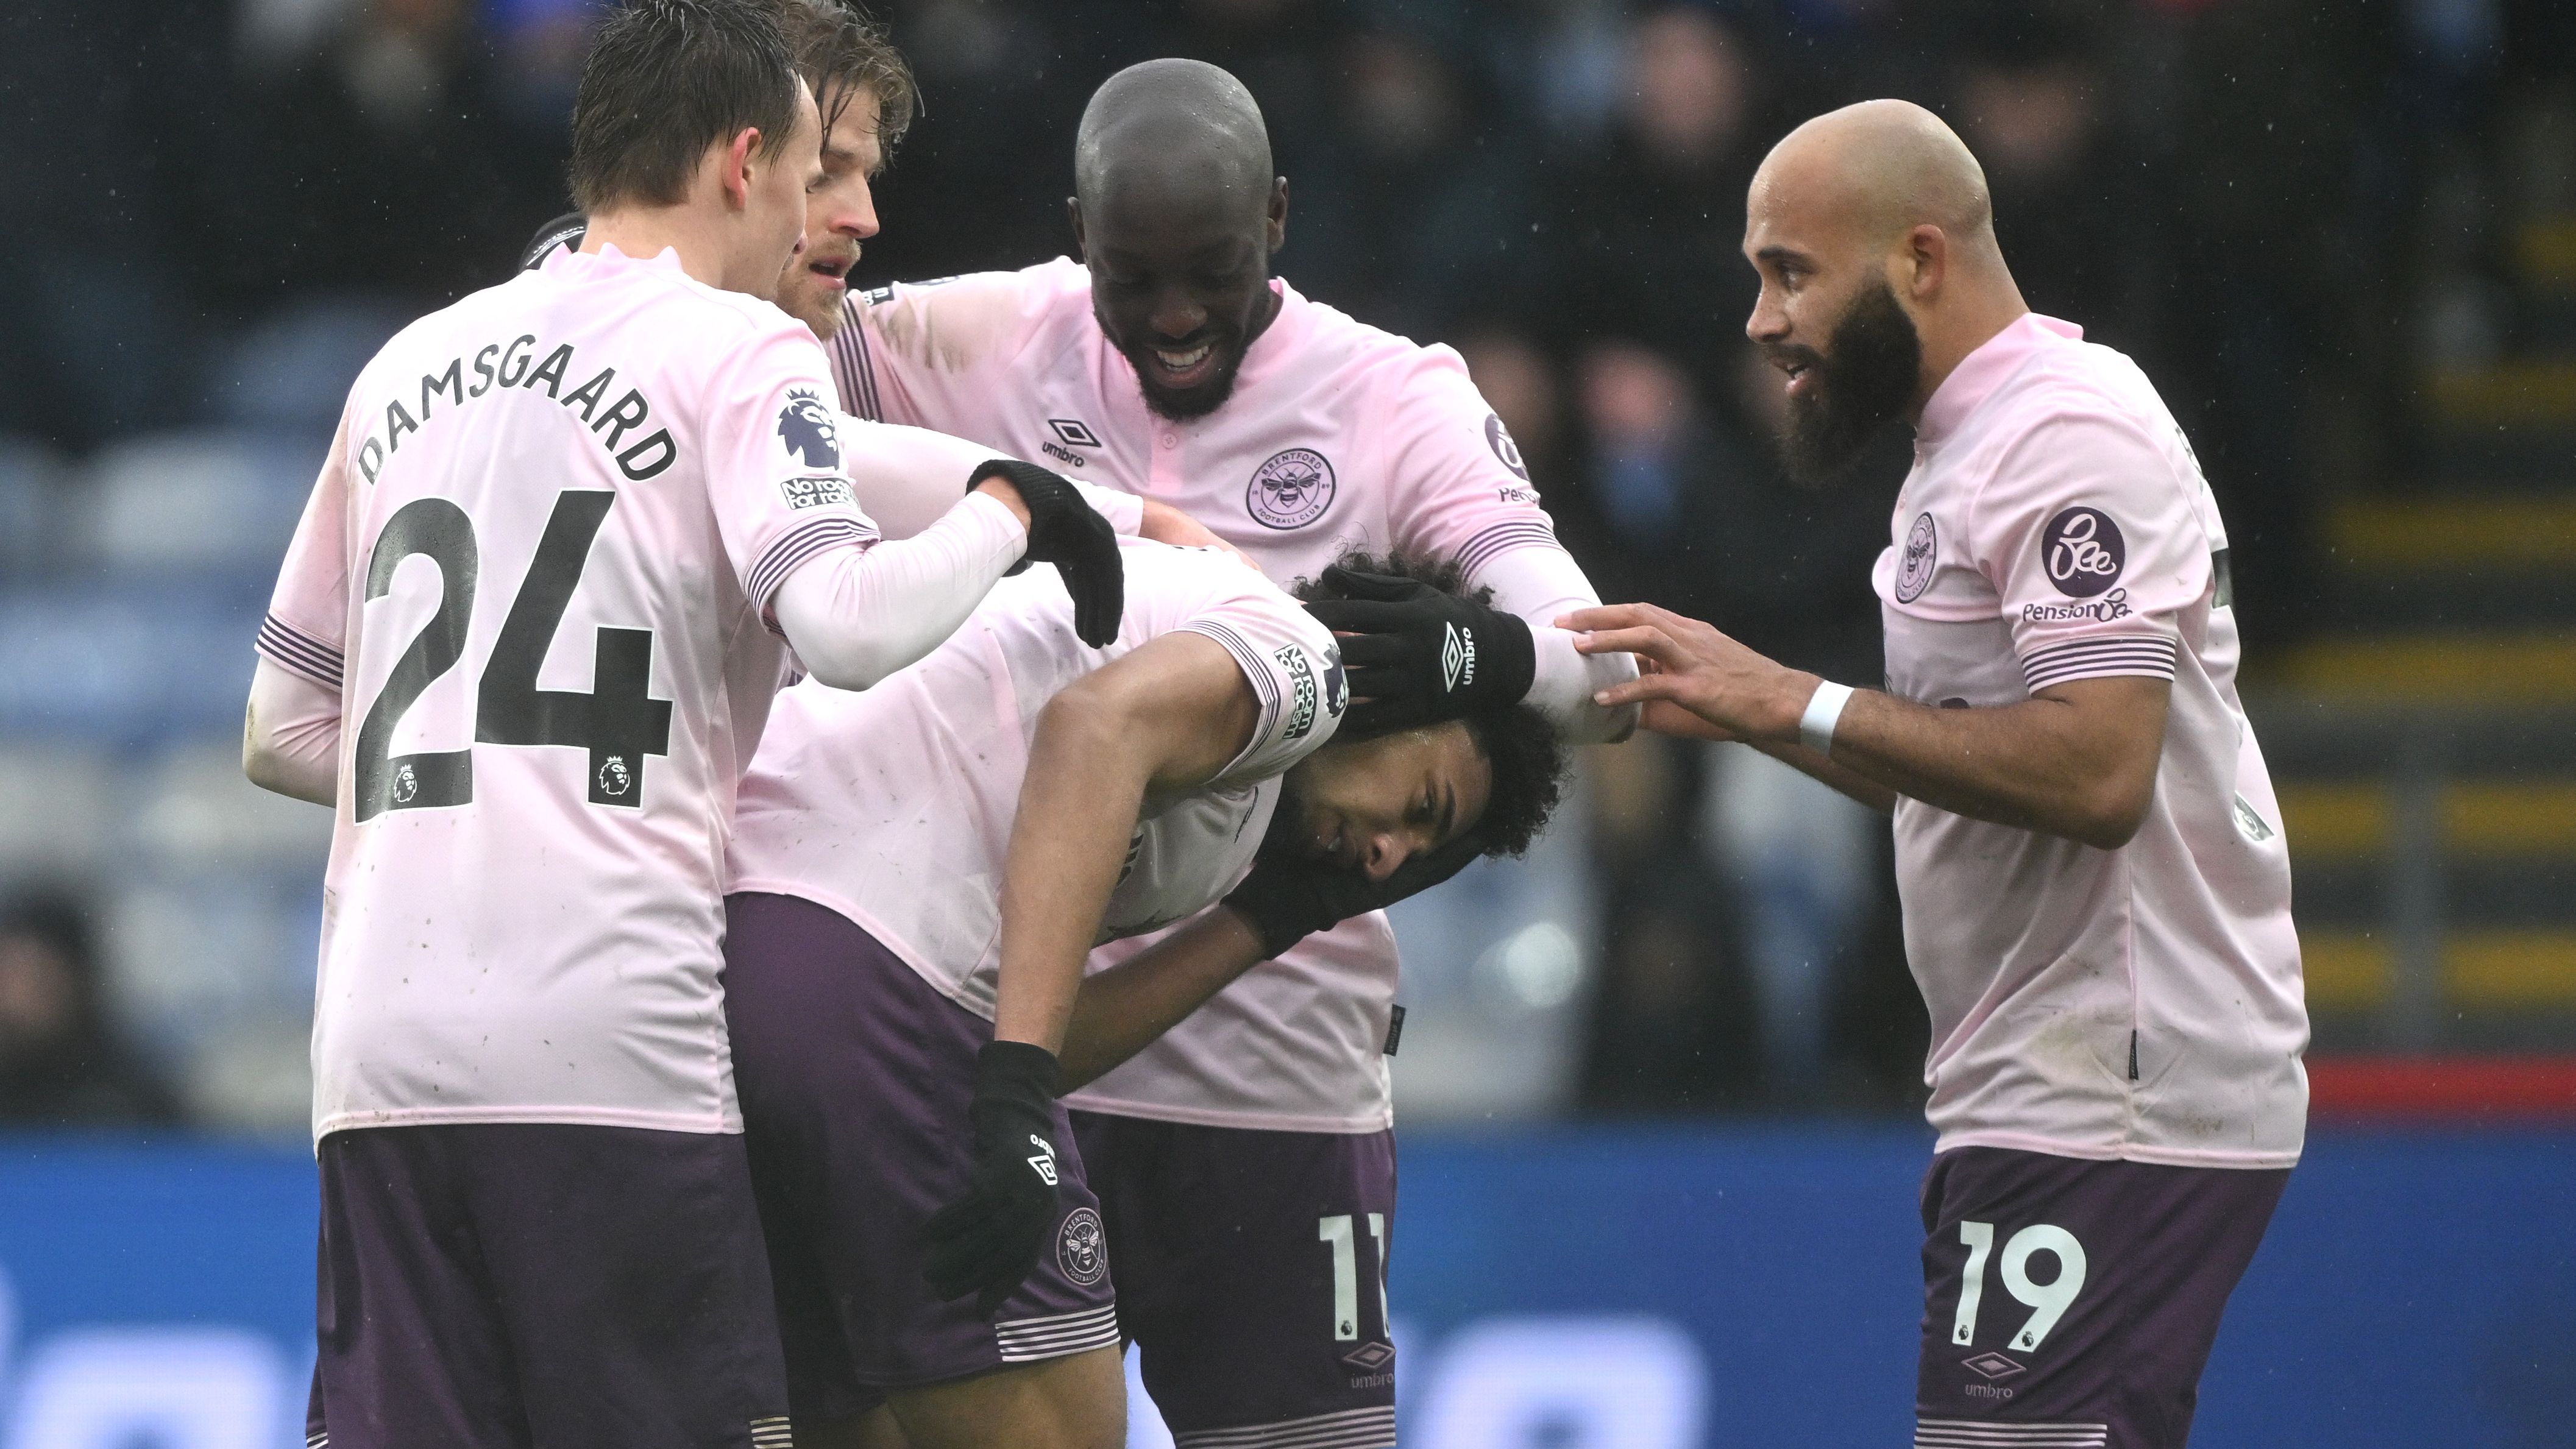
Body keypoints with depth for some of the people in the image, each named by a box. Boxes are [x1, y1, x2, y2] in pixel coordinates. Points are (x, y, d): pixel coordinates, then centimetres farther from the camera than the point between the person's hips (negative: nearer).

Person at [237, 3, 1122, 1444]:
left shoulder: (409, 367, 21)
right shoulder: (738, 351, 2)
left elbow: (284, 731, 25)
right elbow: (846, 625, -15)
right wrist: (1009, 510, 1)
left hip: (378, 1055, 6)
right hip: (609, 1052, -6)